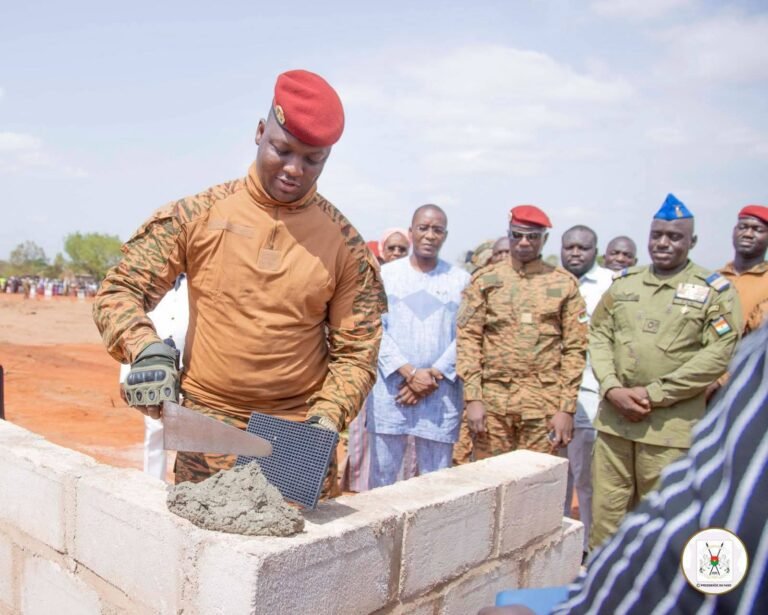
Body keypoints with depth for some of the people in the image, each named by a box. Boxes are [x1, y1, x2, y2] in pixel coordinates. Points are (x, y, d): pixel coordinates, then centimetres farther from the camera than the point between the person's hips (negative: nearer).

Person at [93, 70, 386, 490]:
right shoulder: (197, 214, -1)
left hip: (300, 442, 0)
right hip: (206, 438, 0)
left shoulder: (345, 244, -1)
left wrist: (328, 416, -13)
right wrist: (146, 349, -16)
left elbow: (355, 354, 3)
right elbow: (118, 293, 3)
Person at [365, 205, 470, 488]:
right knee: (382, 475, 4)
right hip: (390, 389, 0)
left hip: (442, 393, 0)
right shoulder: (386, 274, 6)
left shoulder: (461, 280, 8)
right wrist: (410, 372, -11)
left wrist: (434, 374, -9)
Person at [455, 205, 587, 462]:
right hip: (492, 400, 0)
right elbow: (468, 340, 1)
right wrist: (473, 398, -7)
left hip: (544, 403, 0)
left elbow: (575, 348, 3)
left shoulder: (565, 284, 5)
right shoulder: (484, 280, 5)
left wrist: (567, 408, -3)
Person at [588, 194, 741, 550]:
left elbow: (719, 353, -9)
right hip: (613, 417, 4)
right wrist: (612, 388, -6)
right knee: (606, 509, 11)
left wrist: (653, 394, -13)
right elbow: (599, 335, 10)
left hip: (671, 424, -4)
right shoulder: (624, 283, 12)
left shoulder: (713, 290, -1)